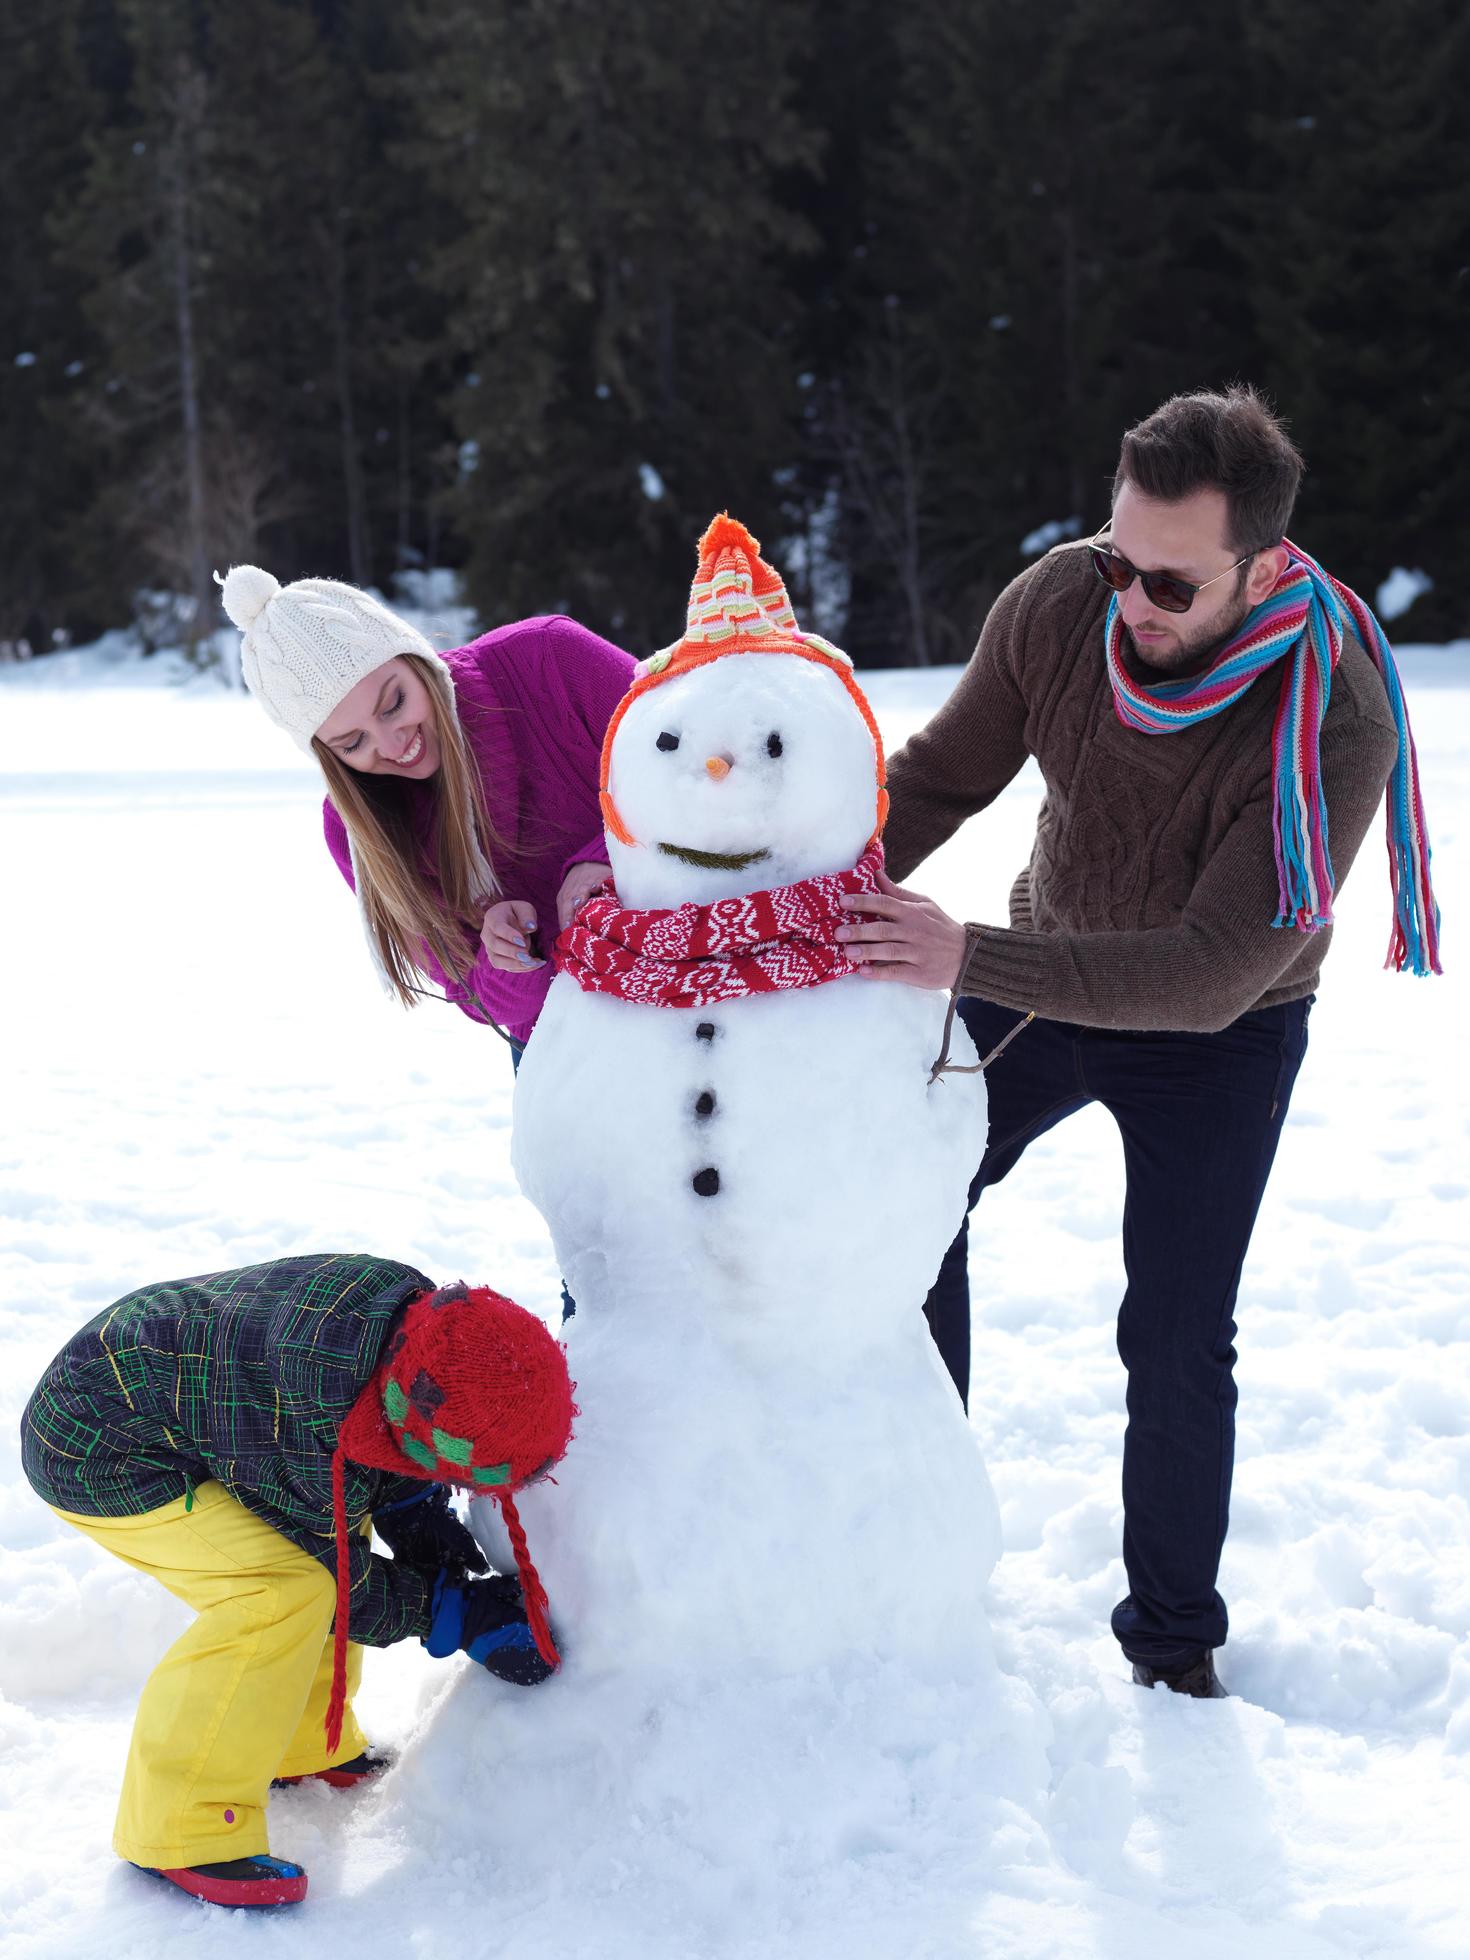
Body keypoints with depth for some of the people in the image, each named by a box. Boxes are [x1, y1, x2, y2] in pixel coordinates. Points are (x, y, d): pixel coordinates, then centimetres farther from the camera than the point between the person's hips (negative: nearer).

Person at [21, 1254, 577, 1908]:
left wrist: (419, 1515, -5)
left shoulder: (422, 1311, -12)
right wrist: (463, 1617, -11)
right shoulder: (320, 1438, -35)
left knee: (330, 1525, 10)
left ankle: (306, 1749, 26)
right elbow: (343, 1583, -17)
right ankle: (179, 1830, -14)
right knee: (285, 1589, -22)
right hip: (97, 1449, -9)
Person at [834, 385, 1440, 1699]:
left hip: (1218, 1039, -4)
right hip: (1047, 974, 4)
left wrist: (968, 961, -47)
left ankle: (1176, 1640, 19)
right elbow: (942, 775, -9)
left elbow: (1209, 976, -39)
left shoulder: (1338, 727, -36)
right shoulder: (1059, 603, -24)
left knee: (1177, 1344, -2)